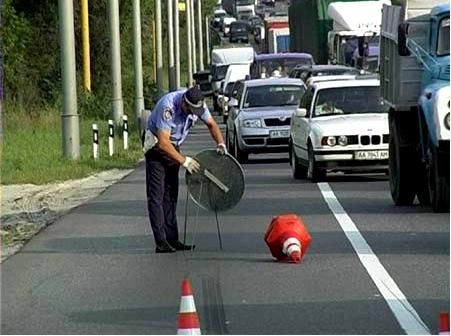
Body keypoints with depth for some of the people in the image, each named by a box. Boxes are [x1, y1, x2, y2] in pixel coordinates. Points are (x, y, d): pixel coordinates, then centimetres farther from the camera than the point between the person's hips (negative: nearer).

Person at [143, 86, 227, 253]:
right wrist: (184, 161, -31)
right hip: (156, 145, -7)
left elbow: (211, 124, 4)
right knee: (156, 195, -10)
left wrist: (220, 143, -14)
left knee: (171, 194, 7)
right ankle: (161, 243, -15)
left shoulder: (198, 104, -12)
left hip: (173, 145, 7)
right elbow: (163, 142, -33)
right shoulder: (168, 107, -33)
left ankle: (172, 239, 9)